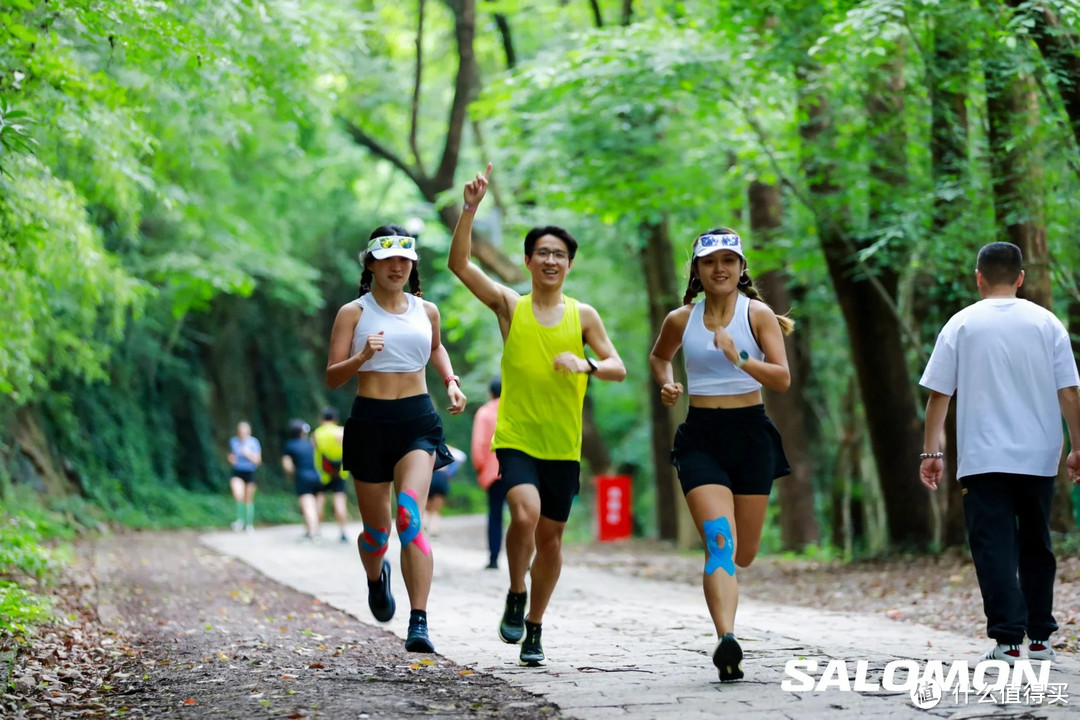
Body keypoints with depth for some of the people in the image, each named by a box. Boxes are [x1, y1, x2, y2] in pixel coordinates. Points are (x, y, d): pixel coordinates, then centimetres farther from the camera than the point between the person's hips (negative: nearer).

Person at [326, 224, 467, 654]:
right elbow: (332, 377, -3)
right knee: (377, 529, 10)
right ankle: (376, 578, 48)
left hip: (418, 420, 1)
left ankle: (419, 624, -24)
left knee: (410, 517, -20)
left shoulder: (426, 311, 9)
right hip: (369, 421, 0)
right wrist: (362, 356, -21)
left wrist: (451, 381, 15)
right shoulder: (353, 313, 0)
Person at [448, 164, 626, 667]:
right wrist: (470, 209, -20)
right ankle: (516, 597, 0)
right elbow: (459, 263, -9)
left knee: (550, 536, 8)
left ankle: (534, 627, 25)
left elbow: (618, 368, 2)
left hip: (563, 445, 2)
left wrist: (587, 365, -19)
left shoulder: (582, 315, 4)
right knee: (525, 515, -25)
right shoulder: (510, 305, 1)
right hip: (516, 438, -2)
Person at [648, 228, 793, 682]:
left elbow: (782, 379, -12)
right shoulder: (681, 320, 4)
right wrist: (667, 385, 6)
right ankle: (727, 639, -32)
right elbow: (658, 356, 26)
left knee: (743, 554, 8)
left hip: (751, 432, 0)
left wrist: (739, 359, -28)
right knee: (720, 540, -21)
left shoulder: (758, 314, -2)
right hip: (701, 436, 0)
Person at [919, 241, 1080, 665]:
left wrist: (931, 451, 3)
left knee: (994, 547, -3)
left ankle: (1008, 639, -13)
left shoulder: (962, 325, 0)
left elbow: (938, 394, -2)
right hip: (1039, 457, 2)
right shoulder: (1046, 323, 3)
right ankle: (1040, 638, 20)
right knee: (1036, 546, 16)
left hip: (983, 459, -2)